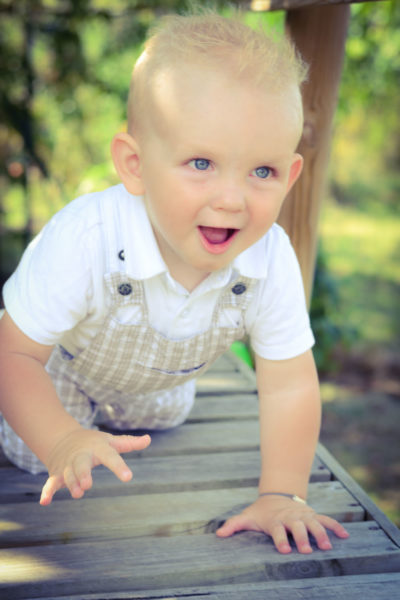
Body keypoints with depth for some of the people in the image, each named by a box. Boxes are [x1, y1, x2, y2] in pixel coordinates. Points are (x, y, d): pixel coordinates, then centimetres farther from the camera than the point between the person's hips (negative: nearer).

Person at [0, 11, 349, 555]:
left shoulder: (272, 262, -36)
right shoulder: (82, 243, -46)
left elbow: (289, 386, -26)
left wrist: (281, 495, -30)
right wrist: (61, 441, -50)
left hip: (156, 376, 4)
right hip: (60, 359, -4)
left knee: (164, 416, 30)